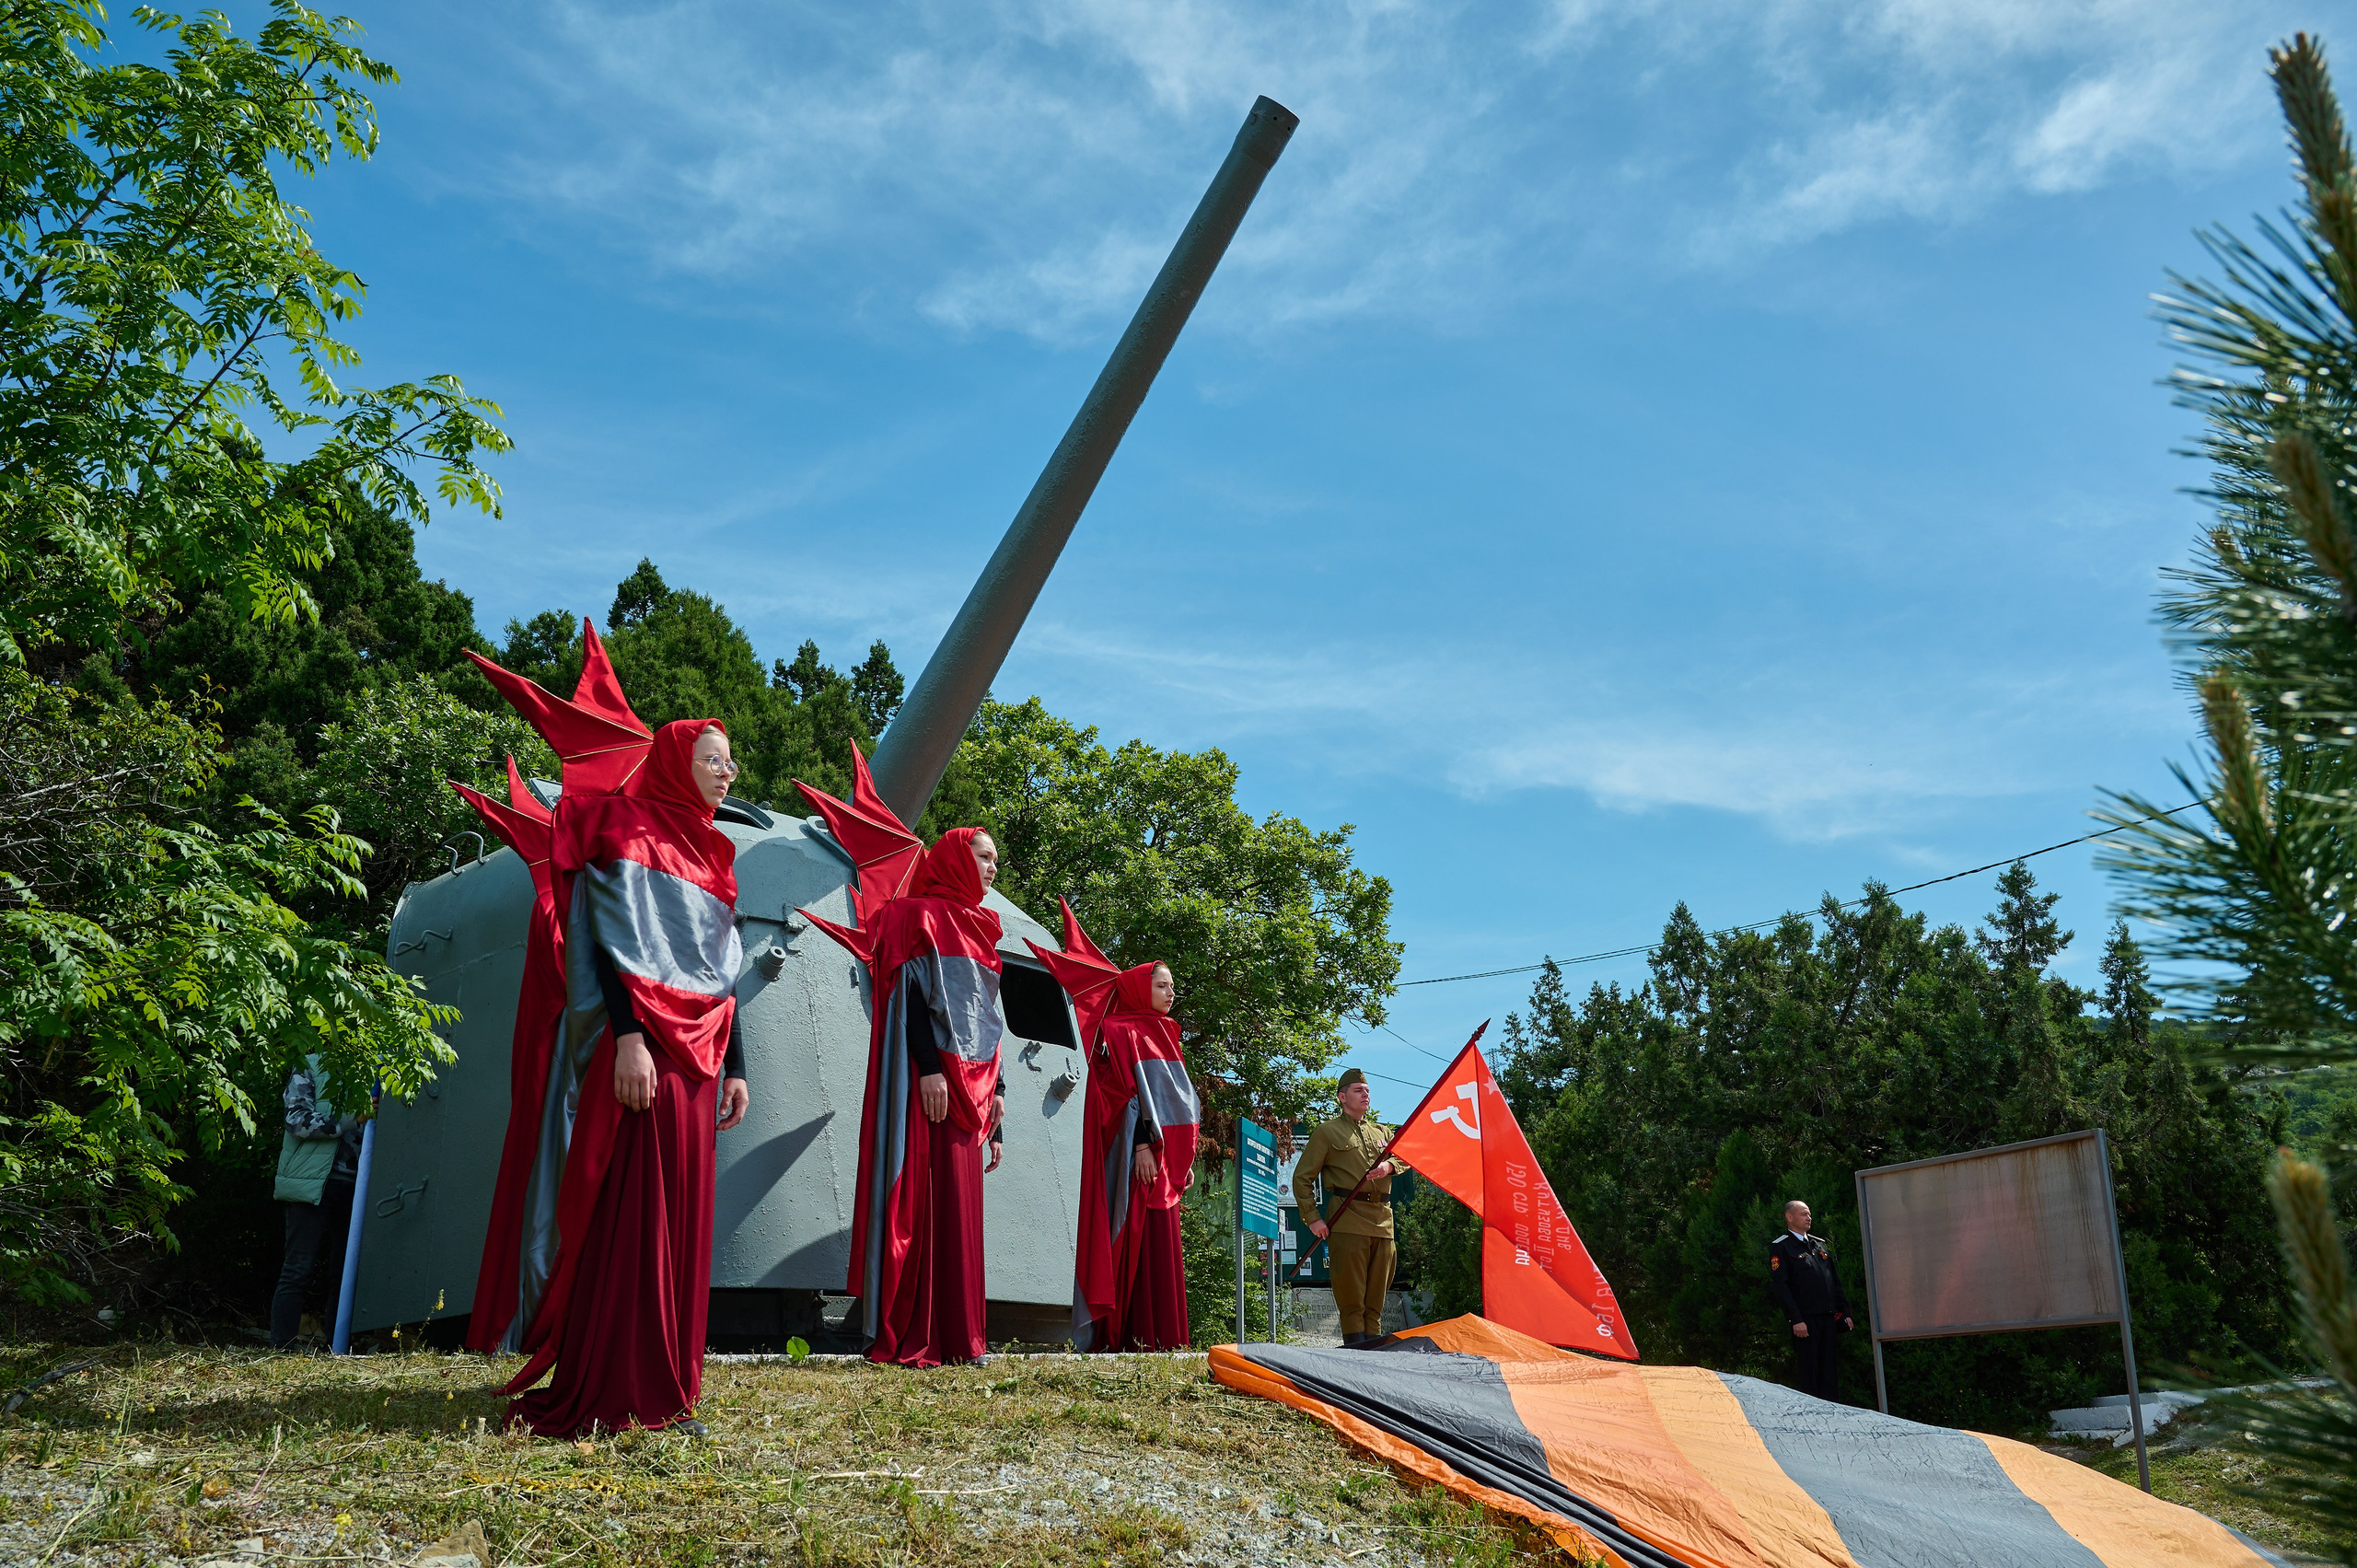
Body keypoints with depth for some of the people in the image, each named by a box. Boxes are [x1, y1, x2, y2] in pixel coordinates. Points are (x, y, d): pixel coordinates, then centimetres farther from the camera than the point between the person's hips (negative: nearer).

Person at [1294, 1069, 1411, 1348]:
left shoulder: (1380, 1131, 25)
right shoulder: (1328, 1132, 8)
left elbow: (1406, 1157, 16)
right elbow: (1302, 1178, 5)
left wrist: (1390, 1166, -7)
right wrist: (1312, 1217, -6)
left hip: (1383, 1220, 5)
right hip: (1347, 1221, -5)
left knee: (1376, 1298, 6)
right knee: (1351, 1296, -8)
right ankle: (1356, 1352, -7)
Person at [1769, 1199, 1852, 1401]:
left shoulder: (1820, 1244, 19)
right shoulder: (1780, 1248, -3)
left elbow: (1836, 1282, 21)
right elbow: (1781, 1286, -10)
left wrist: (1844, 1312, 12)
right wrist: (1795, 1319, -17)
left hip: (1828, 1317, 6)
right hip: (1805, 1320, -6)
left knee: (1828, 1371, 9)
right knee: (1809, 1370, -3)